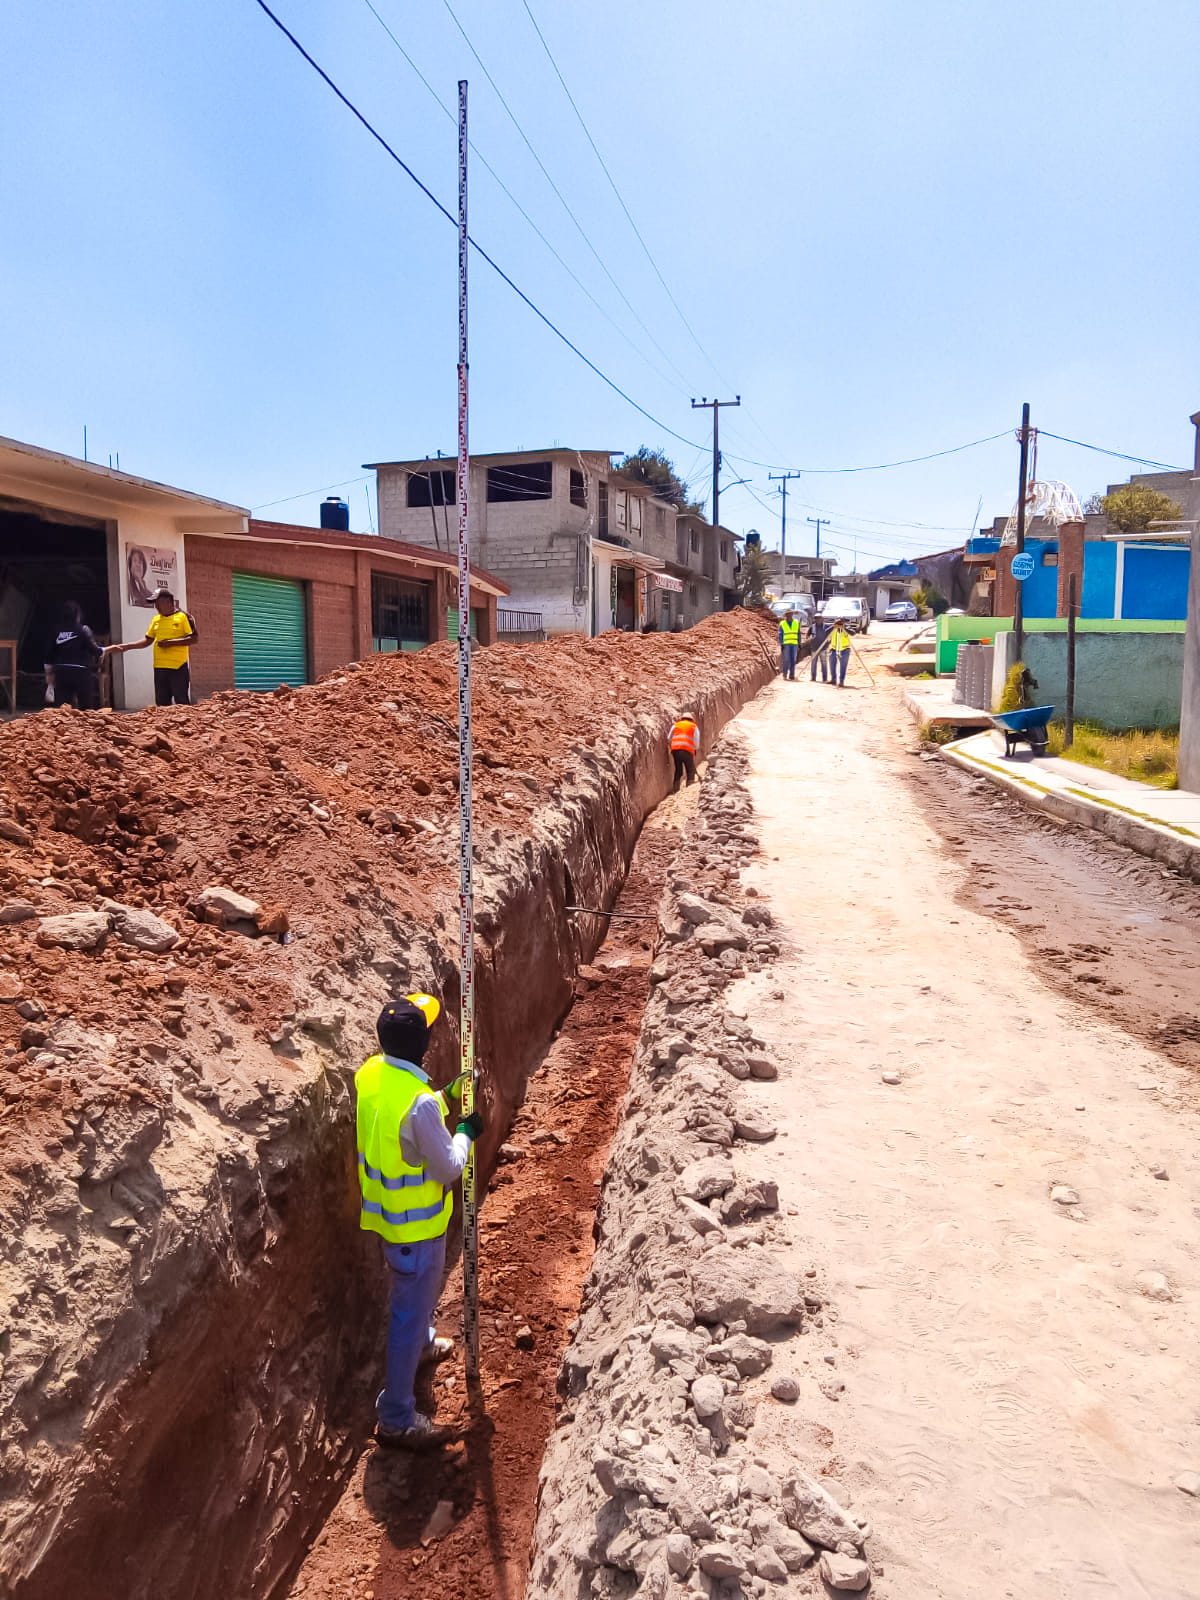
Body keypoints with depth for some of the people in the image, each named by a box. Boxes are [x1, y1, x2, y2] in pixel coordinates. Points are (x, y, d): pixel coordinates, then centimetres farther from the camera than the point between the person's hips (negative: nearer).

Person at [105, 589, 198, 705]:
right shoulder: (155, 620, 15)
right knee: (162, 704, 7)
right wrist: (124, 647, 8)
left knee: (182, 704, -6)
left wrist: (171, 642, -17)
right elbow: (147, 641, 18)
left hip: (178, 667, -6)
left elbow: (194, 638, -10)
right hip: (159, 667, 7)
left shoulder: (184, 617, -4)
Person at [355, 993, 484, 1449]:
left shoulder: (369, 1074, -10)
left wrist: (446, 1098, 10)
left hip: (384, 1209, 9)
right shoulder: (420, 1103, -35)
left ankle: (422, 1343, 59)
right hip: (415, 1223, -9)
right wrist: (466, 1132, -6)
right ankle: (396, 1419, 23)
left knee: (419, 1293, 33)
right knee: (410, 1311, 8)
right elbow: (447, 1168, -22)